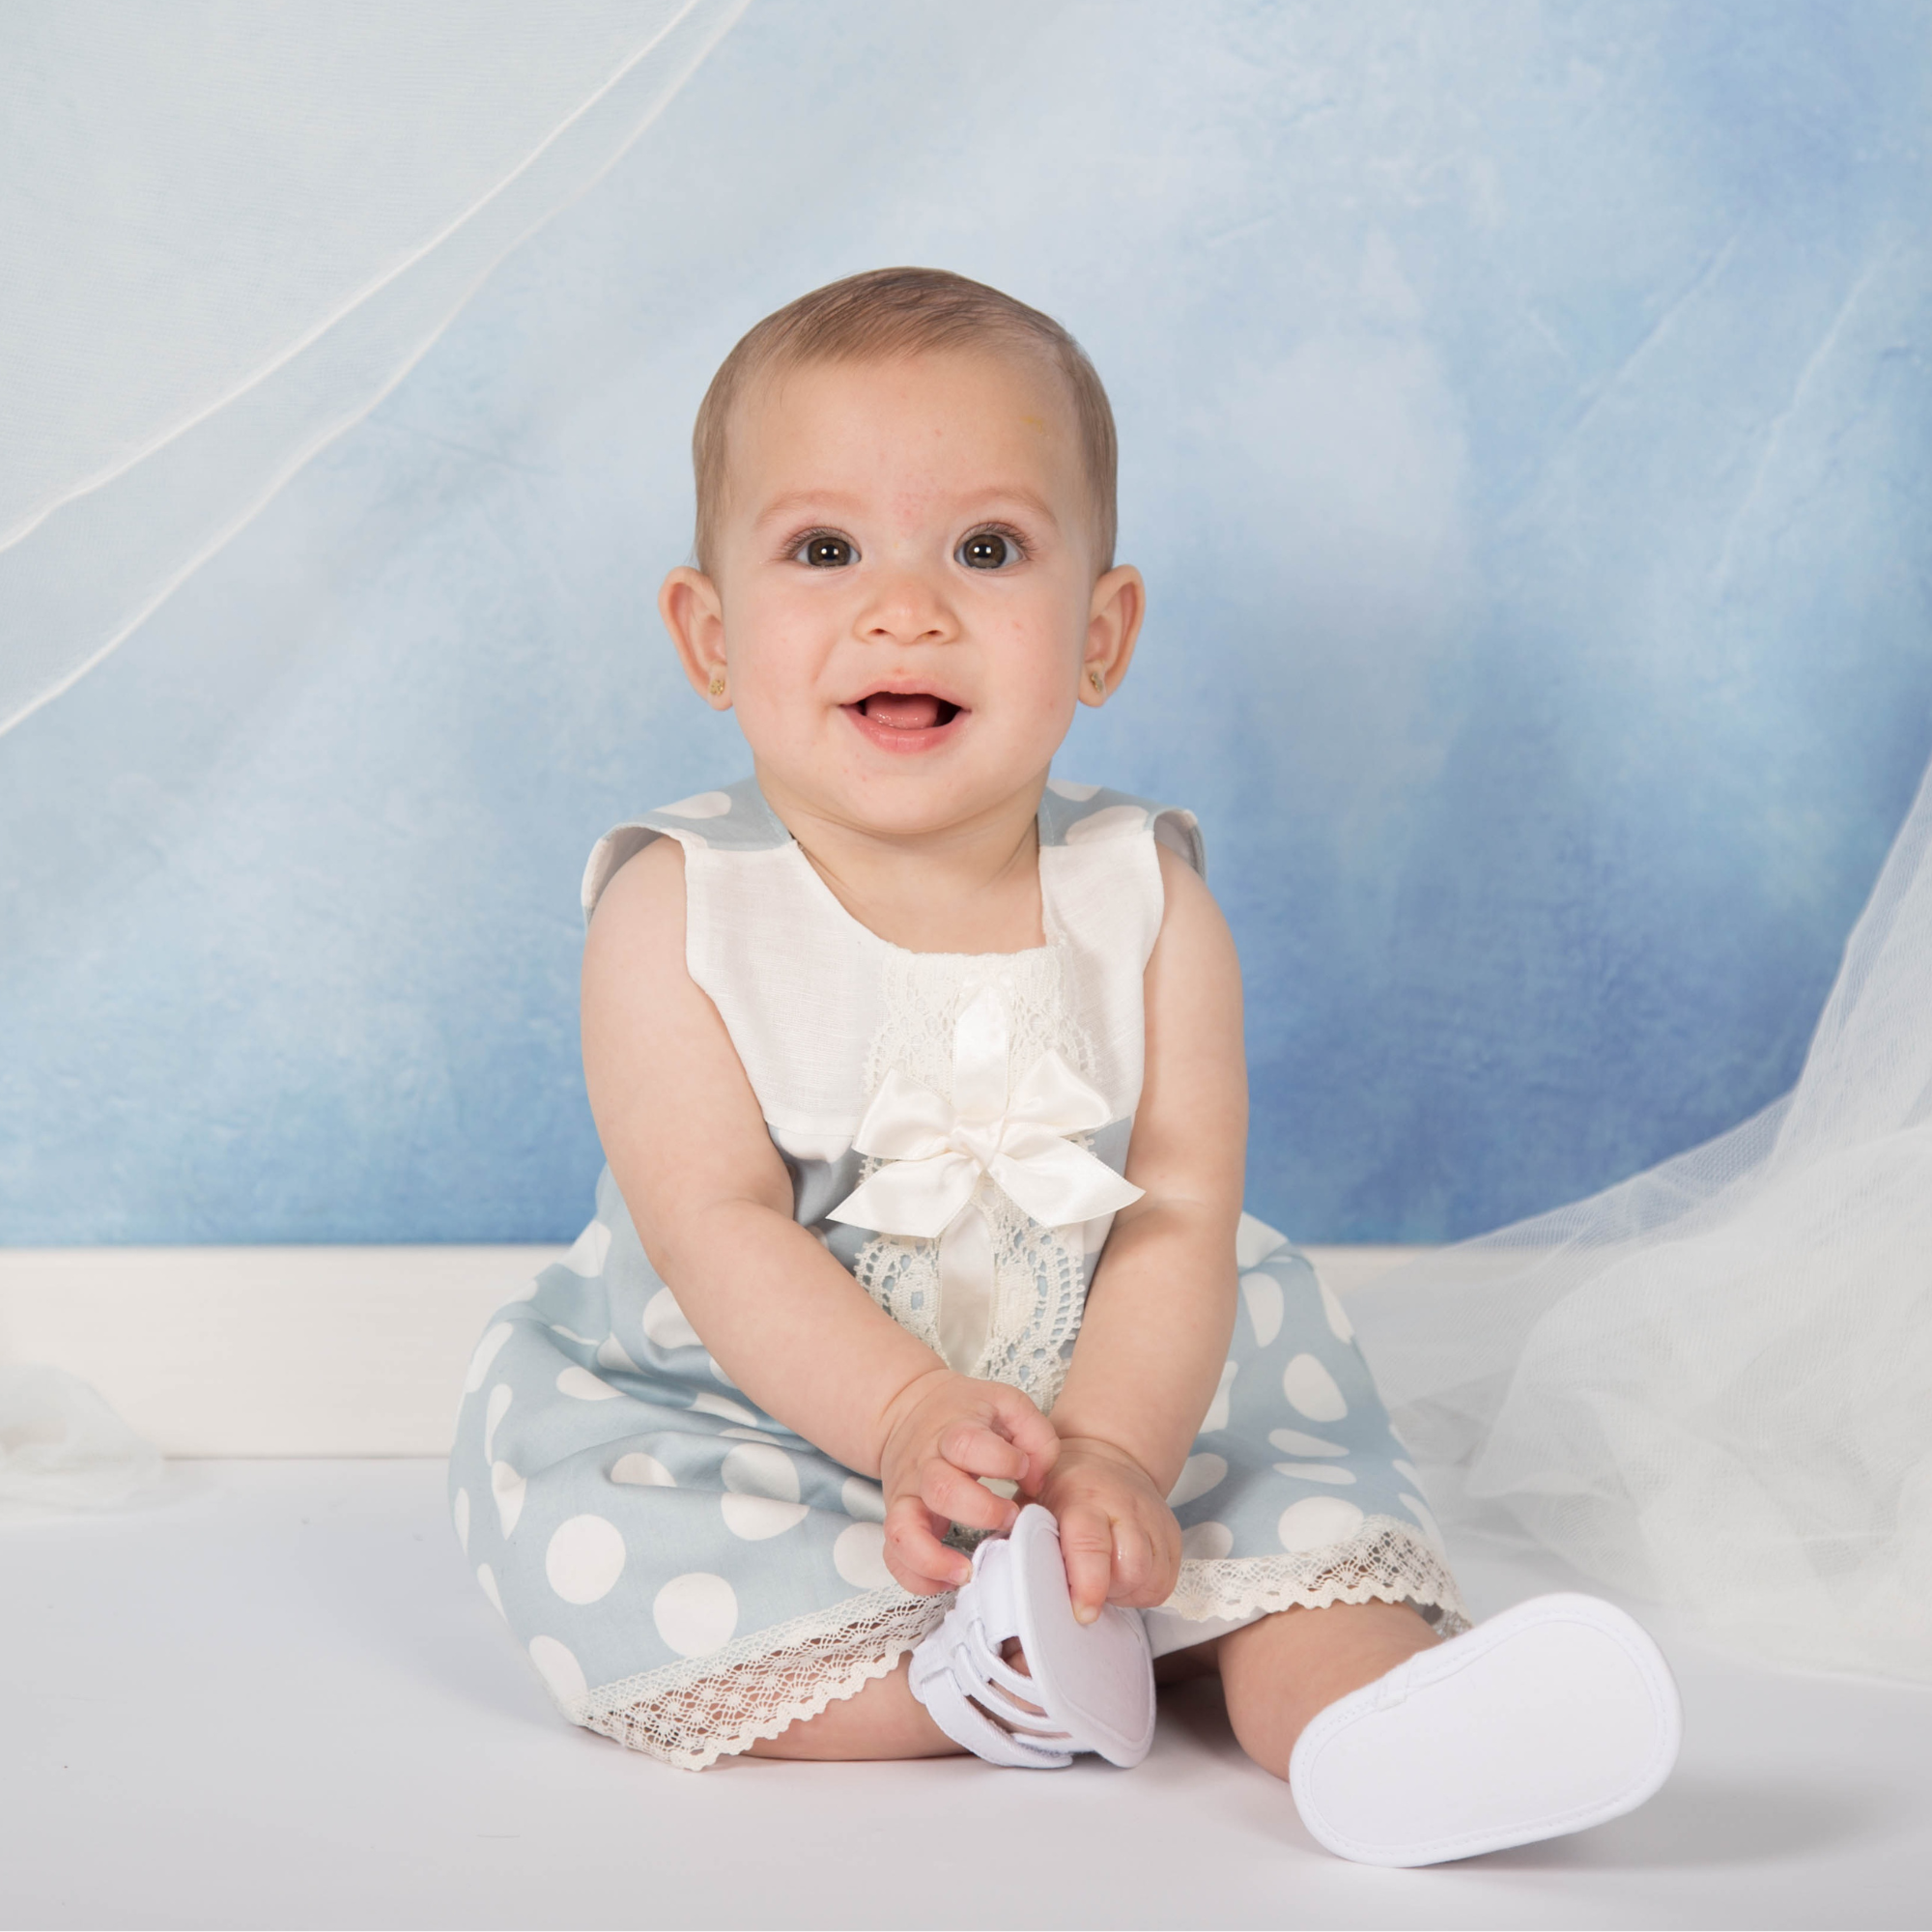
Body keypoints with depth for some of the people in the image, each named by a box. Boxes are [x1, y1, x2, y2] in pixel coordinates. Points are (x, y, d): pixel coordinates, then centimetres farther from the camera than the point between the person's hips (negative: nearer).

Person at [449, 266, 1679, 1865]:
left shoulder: (1145, 905, -7)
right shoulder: (678, 912, -12)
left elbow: (1181, 1220, -14)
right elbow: (717, 1225, -19)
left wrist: (1107, 1454, -32)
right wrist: (910, 1418, -35)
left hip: (1110, 1390, 2)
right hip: (749, 1413, -1)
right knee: (587, 1534, -26)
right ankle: (969, 1673, -29)